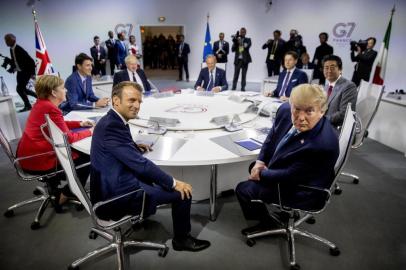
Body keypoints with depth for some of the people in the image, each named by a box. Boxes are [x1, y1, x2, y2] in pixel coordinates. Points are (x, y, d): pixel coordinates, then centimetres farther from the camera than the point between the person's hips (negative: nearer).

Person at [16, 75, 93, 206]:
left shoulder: (41, 103, 6)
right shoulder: (50, 109, -25)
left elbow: (59, 125, 19)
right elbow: (68, 137, -21)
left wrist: (80, 123, 10)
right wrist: (89, 131, -7)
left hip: (28, 154, 10)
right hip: (36, 160, -10)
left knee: (76, 152, 25)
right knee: (86, 159, 2)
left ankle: (53, 185, 33)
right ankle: (64, 195, 16)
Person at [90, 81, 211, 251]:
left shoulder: (110, 121, 5)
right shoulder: (112, 125, -25)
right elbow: (140, 163, -26)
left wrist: (133, 146, 9)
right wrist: (173, 183, -17)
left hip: (113, 184, 10)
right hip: (117, 194, -10)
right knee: (182, 193, -6)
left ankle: (140, 215, 42)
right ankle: (182, 238, 17)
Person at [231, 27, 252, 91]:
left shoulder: (248, 40, 6)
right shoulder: (236, 40, 8)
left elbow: (247, 46, -14)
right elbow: (233, 49, -1)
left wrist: (241, 42, -25)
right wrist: (235, 42, -15)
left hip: (245, 60, 0)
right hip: (237, 60, 1)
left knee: (244, 75, 3)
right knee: (236, 75, 0)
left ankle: (243, 88, 9)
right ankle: (233, 87, 6)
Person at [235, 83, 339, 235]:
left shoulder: (323, 144, -38)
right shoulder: (286, 110, -18)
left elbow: (289, 176, -27)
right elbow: (272, 137, 2)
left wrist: (261, 174, -14)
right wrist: (260, 162, -8)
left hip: (300, 191, -7)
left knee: (243, 189, -4)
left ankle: (267, 222, 24)